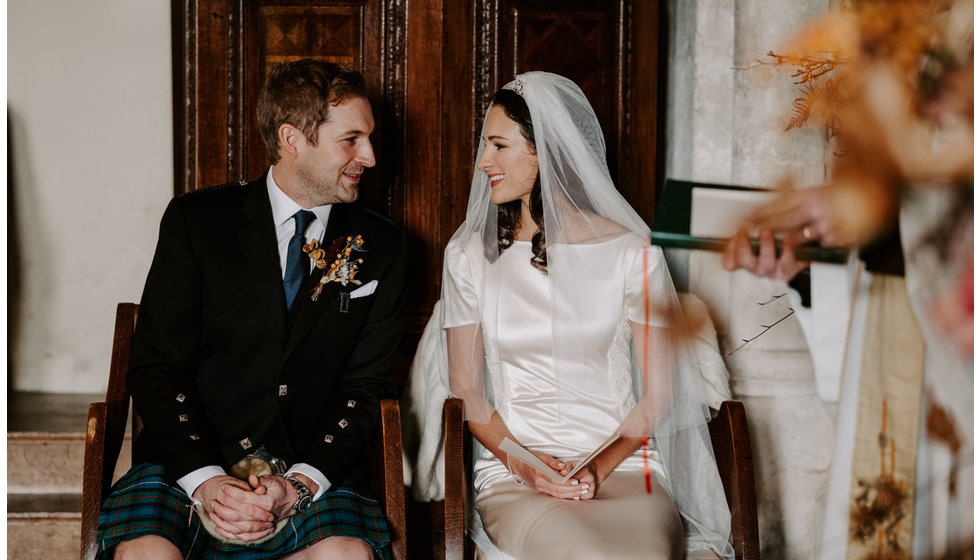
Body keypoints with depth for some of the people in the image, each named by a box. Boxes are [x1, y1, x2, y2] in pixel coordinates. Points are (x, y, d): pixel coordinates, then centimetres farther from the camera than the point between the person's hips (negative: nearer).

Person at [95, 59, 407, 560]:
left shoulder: (381, 248, 8)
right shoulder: (196, 219, 4)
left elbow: (366, 386, 3)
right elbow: (155, 369, 0)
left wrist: (300, 484, -14)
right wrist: (205, 480, -17)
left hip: (313, 470, 2)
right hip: (191, 460, -1)